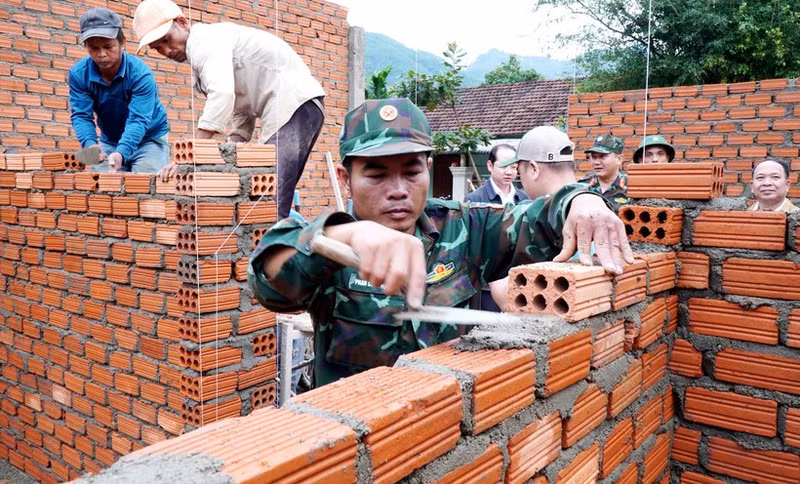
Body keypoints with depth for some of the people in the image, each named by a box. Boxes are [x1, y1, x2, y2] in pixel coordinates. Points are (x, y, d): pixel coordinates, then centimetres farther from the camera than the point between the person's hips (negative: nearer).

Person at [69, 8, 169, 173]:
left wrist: (121, 153, -50)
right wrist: (90, 145, -38)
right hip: (110, 143, 4)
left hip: (149, 140, -4)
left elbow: (138, 120, -34)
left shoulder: (141, 74, -27)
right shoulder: (78, 74, -14)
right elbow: (81, 115, -16)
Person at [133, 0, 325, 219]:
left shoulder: (205, 39, -9)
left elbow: (222, 95, -27)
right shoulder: (200, 55, 22)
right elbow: (243, 111, 22)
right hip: (292, 108, 11)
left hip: (295, 102, -11)